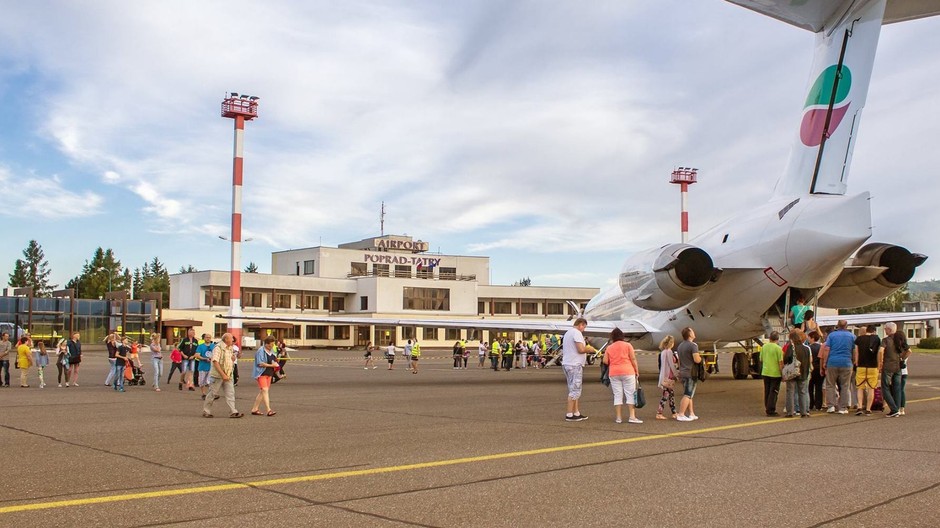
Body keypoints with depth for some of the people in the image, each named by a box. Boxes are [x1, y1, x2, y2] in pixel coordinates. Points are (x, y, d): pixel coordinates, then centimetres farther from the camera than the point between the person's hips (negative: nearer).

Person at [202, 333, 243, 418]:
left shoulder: (231, 349, 15)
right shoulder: (218, 348, -11)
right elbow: (215, 362, -18)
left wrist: (233, 359, 3)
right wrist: (223, 375, -23)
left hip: (228, 376, 7)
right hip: (217, 375, -7)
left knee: (230, 393, -3)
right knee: (212, 393, 2)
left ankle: (233, 412, -7)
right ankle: (206, 412, 14)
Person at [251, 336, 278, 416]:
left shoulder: (271, 351, 15)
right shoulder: (261, 351, -11)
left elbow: (274, 361, 26)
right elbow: (260, 363, -18)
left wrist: (275, 363, 2)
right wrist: (271, 365, -19)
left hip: (269, 374, 9)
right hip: (262, 373, -9)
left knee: (262, 392, 10)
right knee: (265, 390, -15)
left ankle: (255, 409, 17)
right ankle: (268, 410, -20)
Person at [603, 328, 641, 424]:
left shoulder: (609, 348, 7)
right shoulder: (627, 345, 2)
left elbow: (605, 361, 3)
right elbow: (633, 359, -3)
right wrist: (637, 371, 3)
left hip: (614, 373, 2)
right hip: (627, 372, -2)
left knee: (617, 395, 4)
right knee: (630, 394, 1)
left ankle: (619, 417, 4)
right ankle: (632, 417, -4)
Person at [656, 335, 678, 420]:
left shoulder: (662, 352, 12)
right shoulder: (669, 352, -14)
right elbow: (671, 365, -14)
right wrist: (677, 374, -5)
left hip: (665, 376, 9)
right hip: (669, 377, -9)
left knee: (671, 394, 14)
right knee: (665, 395, -6)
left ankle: (673, 413, 19)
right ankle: (659, 413, -6)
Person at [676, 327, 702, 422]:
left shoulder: (680, 346, 14)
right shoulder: (693, 345, -13)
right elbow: (697, 360, -22)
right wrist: (700, 357, 0)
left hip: (683, 373, 8)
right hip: (691, 374, -8)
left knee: (689, 395, 14)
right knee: (687, 395, -7)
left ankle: (691, 414, 18)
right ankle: (681, 415, -10)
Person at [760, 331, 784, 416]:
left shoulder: (764, 347, 3)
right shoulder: (778, 348, -13)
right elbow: (781, 362, -14)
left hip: (765, 372, 5)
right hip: (775, 373, -5)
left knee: (767, 392, 15)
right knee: (773, 392, 1)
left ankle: (767, 409, 21)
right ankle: (771, 410, 0)